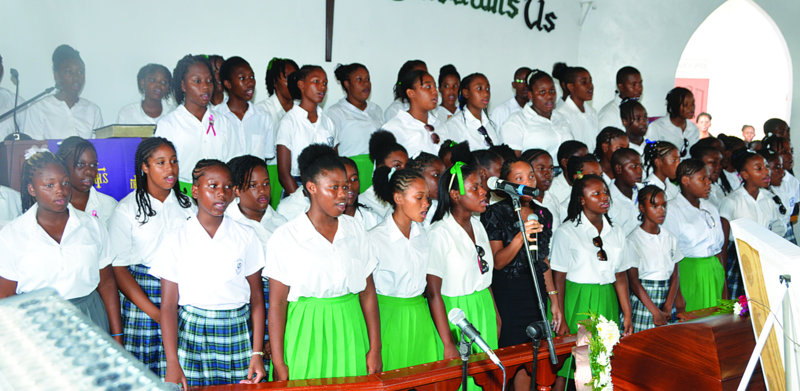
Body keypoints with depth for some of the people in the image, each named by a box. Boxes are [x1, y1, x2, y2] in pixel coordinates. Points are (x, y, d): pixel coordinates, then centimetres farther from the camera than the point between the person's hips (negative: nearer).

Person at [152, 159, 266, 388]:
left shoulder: (245, 236, 4)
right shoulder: (176, 239, 0)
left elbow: (256, 297, 3)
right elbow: (168, 305, -2)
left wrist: (257, 354, -4)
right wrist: (172, 364, -9)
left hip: (238, 335, 1)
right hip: (192, 337, -1)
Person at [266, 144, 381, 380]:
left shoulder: (355, 231, 6)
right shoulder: (285, 237, -4)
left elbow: (368, 293, 7)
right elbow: (277, 303, -5)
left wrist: (375, 349, 3)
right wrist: (278, 363, -8)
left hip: (350, 334, 3)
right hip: (306, 334, -3)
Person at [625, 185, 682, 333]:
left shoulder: (670, 238, 9)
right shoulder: (633, 240, -8)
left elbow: (675, 276, 6)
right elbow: (633, 281, -11)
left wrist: (668, 307, -7)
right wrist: (655, 312, -13)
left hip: (666, 298, 5)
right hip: (643, 302, -4)